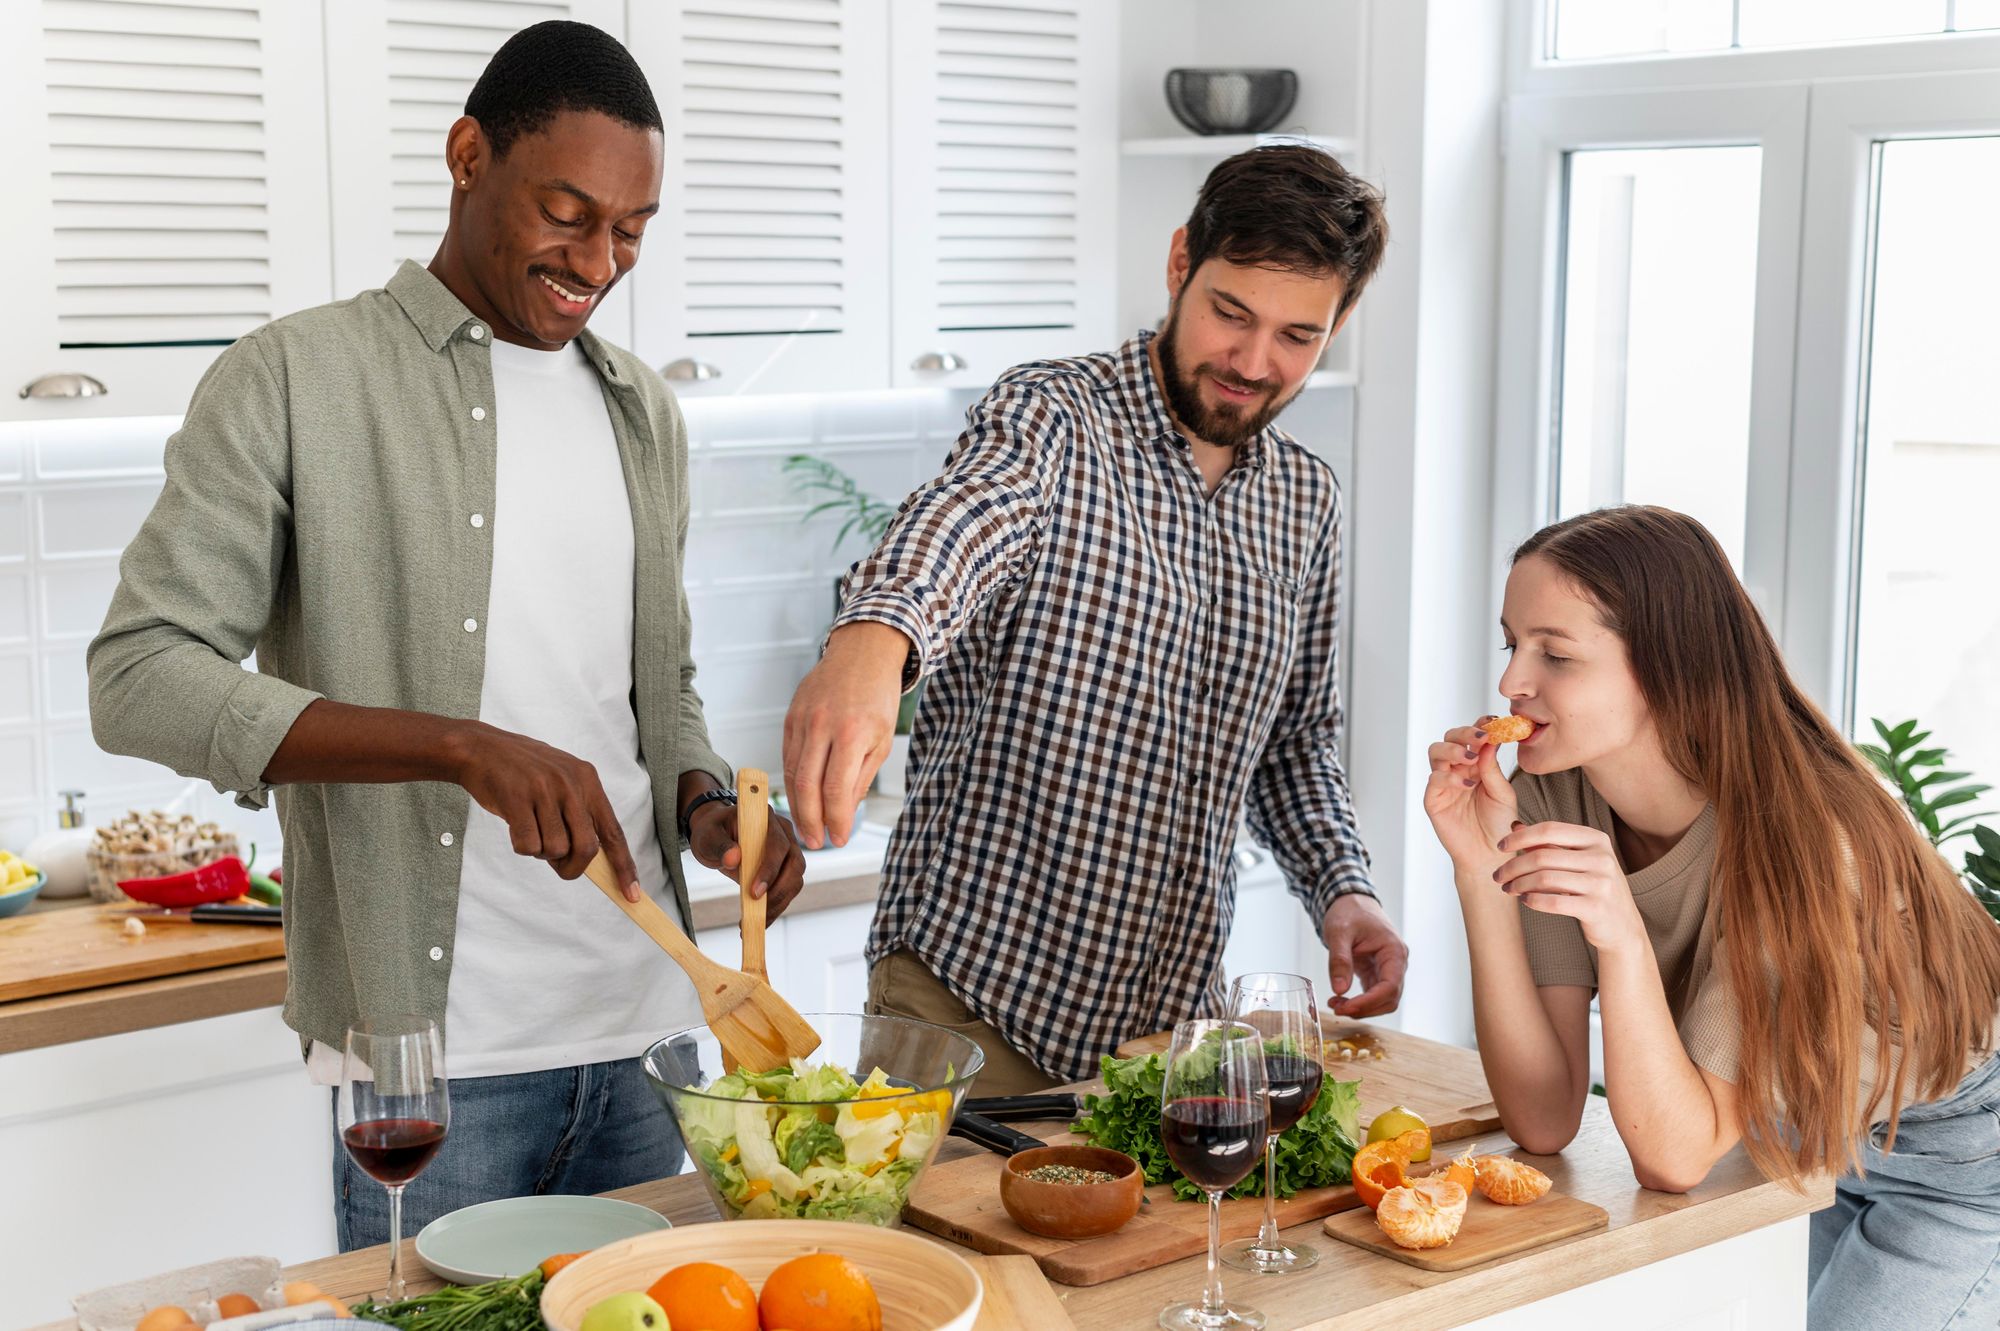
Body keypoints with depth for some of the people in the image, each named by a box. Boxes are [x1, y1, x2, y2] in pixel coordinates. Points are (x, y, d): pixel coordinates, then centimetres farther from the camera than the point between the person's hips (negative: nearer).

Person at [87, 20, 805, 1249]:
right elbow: (140, 677, -13)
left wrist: (707, 806, -1)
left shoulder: (642, 414, 13)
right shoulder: (297, 380, -4)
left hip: (646, 1032, 5)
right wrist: (462, 748, -23)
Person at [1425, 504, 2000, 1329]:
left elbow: (1674, 1156, -31)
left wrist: (1623, 939, -46)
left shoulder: (1795, 836, -32)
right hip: (1781, 1152, 5)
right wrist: (1480, 872, -29)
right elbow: (1544, 1121, -20)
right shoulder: (1549, 797, -17)